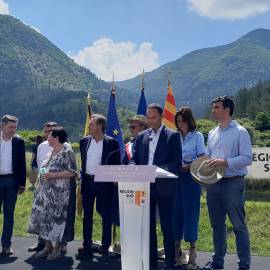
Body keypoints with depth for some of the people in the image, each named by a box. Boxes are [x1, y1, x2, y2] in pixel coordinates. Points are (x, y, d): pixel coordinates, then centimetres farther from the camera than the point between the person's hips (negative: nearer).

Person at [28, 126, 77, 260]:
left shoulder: (67, 152, -12)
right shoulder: (50, 152, 13)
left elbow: (72, 172, -17)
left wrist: (53, 175, -21)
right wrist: (43, 176, 12)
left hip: (58, 192, -8)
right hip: (45, 192, 8)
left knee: (57, 218, 0)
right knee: (45, 217, 10)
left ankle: (57, 249, 14)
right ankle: (48, 246, 23)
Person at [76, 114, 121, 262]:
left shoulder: (111, 143, -6)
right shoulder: (84, 141, 7)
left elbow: (116, 164, -2)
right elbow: (82, 161, 15)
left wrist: (113, 180, -8)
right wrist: (81, 179, 11)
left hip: (104, 182, -4)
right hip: (87, 181, 5)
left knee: (106, 217, 3)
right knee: (87, 216, 11)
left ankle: (105, 249, 13)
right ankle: (87, 247, 23)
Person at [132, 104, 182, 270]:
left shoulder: (173, 135, -1)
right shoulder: (142, 136, 12)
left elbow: (177, 163, -8)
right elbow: (135, 160, 14)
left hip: (164, 187, -4)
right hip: (145, 186, 4)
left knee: (167, 226, 3)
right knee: (148, 226, 11)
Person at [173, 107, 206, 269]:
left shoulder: (197, 136, 0)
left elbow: (202, 158, -4)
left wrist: (189, 166, -17)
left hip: (190, 178, -3)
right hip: (175, 178, 4)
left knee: (190, 212, -1)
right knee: (176, 212, 5)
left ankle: (192, 254, 9)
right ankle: (177, 252, 15)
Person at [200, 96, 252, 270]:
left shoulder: (240, 132, -5)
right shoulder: (212, 133, 15)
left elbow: (247, 158, -12)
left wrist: (225, 162, -20)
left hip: (233, 183, -6)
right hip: (213, 183, 7)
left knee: (239, 226, -1)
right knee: (217, 225, 14)